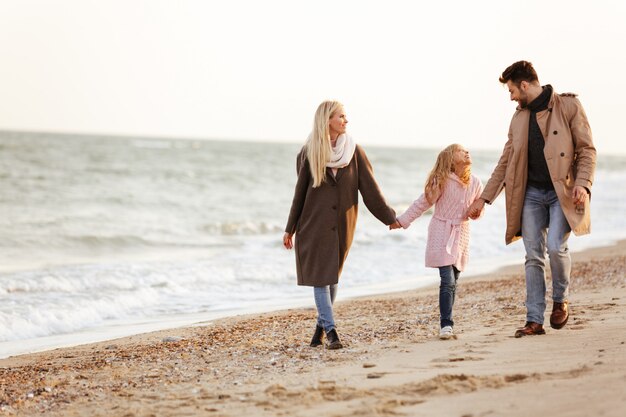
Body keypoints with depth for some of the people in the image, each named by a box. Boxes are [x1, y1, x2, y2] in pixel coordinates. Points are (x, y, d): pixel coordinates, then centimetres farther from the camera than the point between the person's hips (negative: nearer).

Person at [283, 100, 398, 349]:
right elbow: (300, 192, 2)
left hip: (342, 224, 2)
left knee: (331, 276, 7)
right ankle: (330, 331, -11)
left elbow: (370, 188, 2)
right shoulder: (310, 152, -2)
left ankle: (322, 326, 21)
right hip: (314, 223, -1)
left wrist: (390, 217, 1)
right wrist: (290, 229, 4)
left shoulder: (354, 151, 1)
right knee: (319, 276, -8)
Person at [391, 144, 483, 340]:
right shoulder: (442, 181, -12)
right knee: (448, 281, -14)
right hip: (441, 234, -4)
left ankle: (446, 324, 14)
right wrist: (402, 221, 0)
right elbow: (423, 203, -3)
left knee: (453, 283, 7)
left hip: (461, 235, 4)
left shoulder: (475, 183, 0)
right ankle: (446, 325, -10)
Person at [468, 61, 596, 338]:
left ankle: (561, 300, 7)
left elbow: (587, 149, -4)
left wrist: (583, 184, -19)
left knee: (556, 246, -20)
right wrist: (485, 198, 16)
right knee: (533, 256, -2)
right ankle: (534, 320, 1)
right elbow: (506, 161, 19)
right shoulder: (519, 118, 15)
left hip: (563, 191, -5)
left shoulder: (568, 106, -2)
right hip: (532, 193, 5)